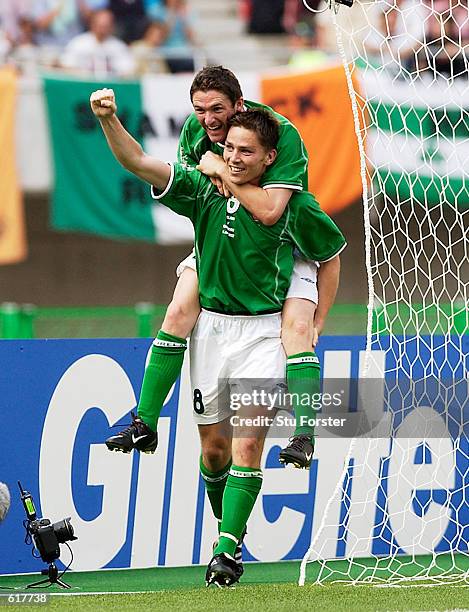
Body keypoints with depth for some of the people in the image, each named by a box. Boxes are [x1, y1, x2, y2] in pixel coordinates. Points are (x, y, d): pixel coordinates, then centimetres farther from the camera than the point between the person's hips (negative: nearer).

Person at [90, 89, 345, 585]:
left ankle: (226, 550, -15)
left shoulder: (294, 206, -7)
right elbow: (137, 162, -14)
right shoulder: (203, 189, -3)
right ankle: (226, 522, 32)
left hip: (263, 331, -3)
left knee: (248, 442, -14)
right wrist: (108, 119, -32)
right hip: (210, 326, 3)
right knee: (213, 442, 8)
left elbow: (330, 255, 9)